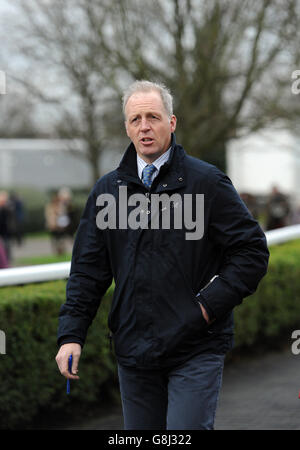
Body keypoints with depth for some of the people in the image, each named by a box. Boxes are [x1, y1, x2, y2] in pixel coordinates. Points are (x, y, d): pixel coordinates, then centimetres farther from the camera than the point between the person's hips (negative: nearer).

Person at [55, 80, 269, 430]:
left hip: (196, 350, -4)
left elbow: (252, 250, -2)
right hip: (134, 349, 4)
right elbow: (88, 268, 10)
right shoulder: (108, 190, 9)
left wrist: (211, 303, -11)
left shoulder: (207, 182, -2)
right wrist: (71, 333, 1)